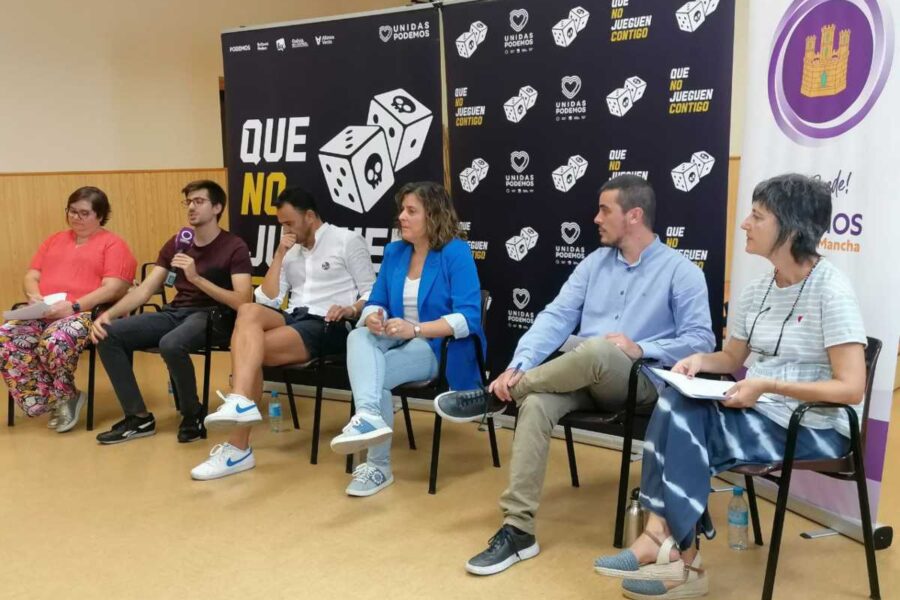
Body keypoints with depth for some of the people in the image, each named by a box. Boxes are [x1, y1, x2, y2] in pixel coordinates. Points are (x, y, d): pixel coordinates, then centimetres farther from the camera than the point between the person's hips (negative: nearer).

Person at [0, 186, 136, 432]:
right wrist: (35, 297, -5)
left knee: (55, 341, -37)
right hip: (43, 313, 6)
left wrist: (74, 306, -20)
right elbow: (32, 276, 19)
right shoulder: (54, 240, 25)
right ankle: (42, 401, -13)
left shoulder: (113, 244, 3)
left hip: (88, 313, -6)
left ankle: (61, 398, -9)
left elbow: (113, 289, -10)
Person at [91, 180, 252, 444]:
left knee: (171, 344, -37)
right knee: (108, 335, -12)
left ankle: (193, 415, -10)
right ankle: (139, 418, -3)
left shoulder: (234, 247, -7)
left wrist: (196, 277, -25)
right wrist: (109, 314, -7)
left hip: (212, 316, -6)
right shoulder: (176, 244, 11)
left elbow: (242, 302, -18)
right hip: (175, 312, 7)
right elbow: (144, 290, 9)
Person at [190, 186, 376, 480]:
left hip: (326, 326, -5)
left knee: (250, 346, -26)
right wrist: (279, 256, 5)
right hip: (292, 318, 6)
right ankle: (239, 402, -39)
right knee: (248, 312, -29)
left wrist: (351, 310, -20)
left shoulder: (348, 241, 5)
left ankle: (238, 447, -26)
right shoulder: (291, 251, 22)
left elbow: (371, 292, 0)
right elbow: (267, 300, 11)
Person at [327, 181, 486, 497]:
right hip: (400, 340, 6)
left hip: (442, 347, -5)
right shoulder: (394, 252, 9)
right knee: (359, 337, -28)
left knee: (374, 375, -27)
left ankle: (379, 466, -20)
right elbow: (376, 302, 9)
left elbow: (468, 318, -20)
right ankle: (369, 416, -49)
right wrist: (373, 318, -18)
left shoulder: (456, 252, -11)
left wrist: (414, 329, -31)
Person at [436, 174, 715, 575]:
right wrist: (519, 366, -11)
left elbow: (701, 340, -5)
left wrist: (641, 350, -20)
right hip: (585, 380, 5)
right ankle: (517, 529, -26)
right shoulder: (595, 261, 14)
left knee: (599, 351, -38)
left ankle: (492, 397, -18)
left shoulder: (681, 270, 0)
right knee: (535, 402, -29)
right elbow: (556, 317, 4)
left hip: (643, 384, -4)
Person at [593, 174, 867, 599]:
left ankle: (679, 555, -7)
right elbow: (732, 359, 18)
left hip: (814, 426, -6)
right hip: (759, 411, 7)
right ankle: (663, 539, -21)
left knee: (682, 432, -24)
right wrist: (700, 360, -4)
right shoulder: (757, 290, 7)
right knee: (676, 404, -23)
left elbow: (851, 388, -20)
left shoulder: (831, 291, -16)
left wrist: (767, 385, -25)